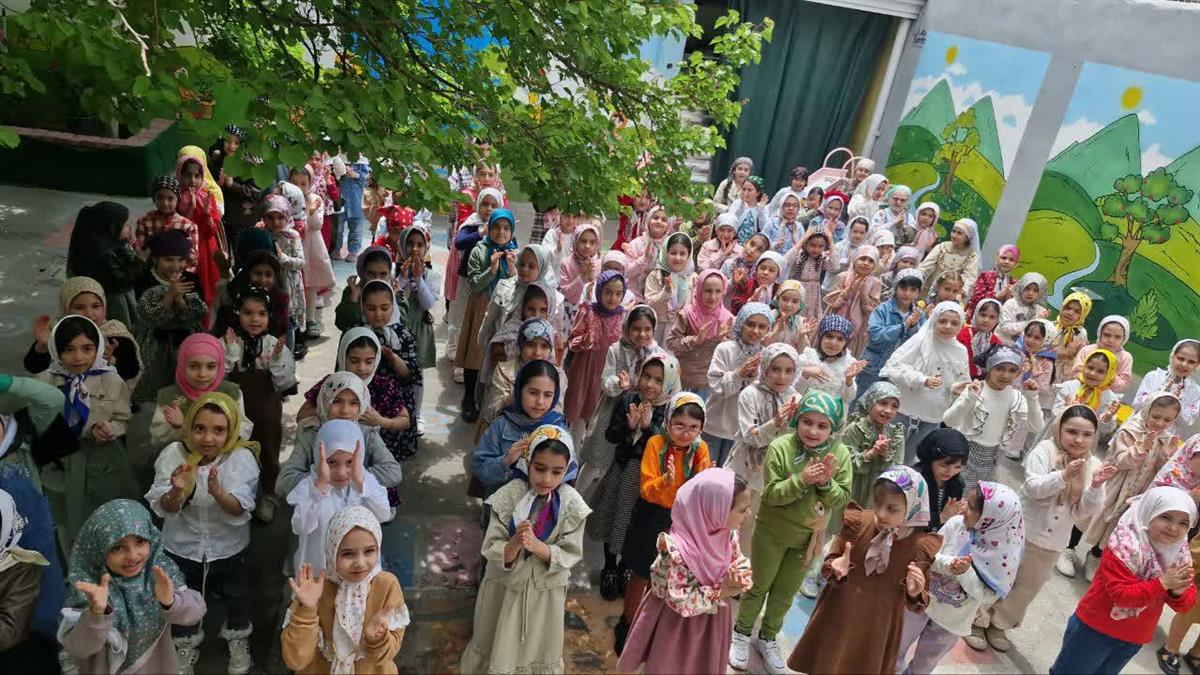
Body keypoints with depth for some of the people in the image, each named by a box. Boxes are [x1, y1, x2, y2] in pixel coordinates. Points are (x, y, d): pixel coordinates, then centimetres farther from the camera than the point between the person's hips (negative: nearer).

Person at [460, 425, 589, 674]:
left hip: (545, 591, 1)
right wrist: (516, 543, -38)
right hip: (505, 587, -1)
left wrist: (536, 545, -30)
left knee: (540, 653, 22)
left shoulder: (572, 504, -16)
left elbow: (569, 556, -14)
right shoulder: (508, 497, -19)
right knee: (497, 651, 19)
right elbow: (492, 553, -18)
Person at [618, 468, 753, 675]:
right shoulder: (677, 548, -34)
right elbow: (679, 601, -29)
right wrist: (720, 591, -27)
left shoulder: (728, 533, -13)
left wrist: (737, 577, -21)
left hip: (713, 620, 6)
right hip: (678, 624, -6)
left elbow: (741, 564, 1)